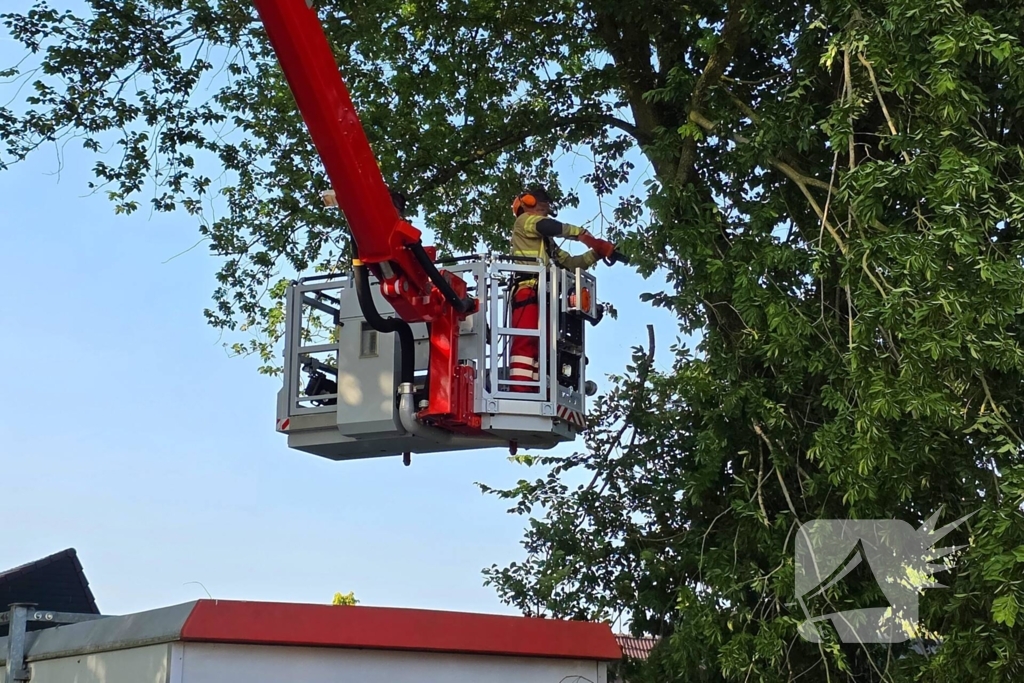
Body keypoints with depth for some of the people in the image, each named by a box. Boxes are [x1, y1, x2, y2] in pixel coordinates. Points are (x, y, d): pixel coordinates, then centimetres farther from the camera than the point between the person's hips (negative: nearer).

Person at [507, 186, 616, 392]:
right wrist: (582, 234, -5)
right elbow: (550, 226, -9)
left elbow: (569, 262, 28)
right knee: (526, 340, -22)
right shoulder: (524, 221, 12)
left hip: (542, 293, 9)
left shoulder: (546, 241, 35)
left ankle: (534, 391, -5)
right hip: (528, 290, -9)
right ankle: (520, 390, -33)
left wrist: (596, 252, 15)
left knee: (541, 344, 1)